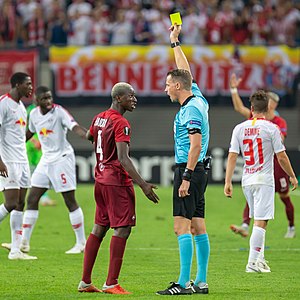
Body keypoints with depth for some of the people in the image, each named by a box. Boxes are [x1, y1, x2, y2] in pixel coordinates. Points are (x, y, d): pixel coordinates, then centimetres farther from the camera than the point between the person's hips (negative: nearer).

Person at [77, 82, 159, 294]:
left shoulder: (99, 118, 10)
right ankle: (111, 283, -12)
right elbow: (123, 159, -23)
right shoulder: (121, 123, -16)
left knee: (99, 228, 13)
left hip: (101, 179, 9)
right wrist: (143, 185, -25)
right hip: (117, 181, -9)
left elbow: (89, 136, 33)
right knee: (122, 229, -8)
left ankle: (85, 281, 15)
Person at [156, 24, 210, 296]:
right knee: (197, 226, 9)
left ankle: (184, 283, -17)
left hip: (189, 170, -10)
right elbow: (185, 71, 28)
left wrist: (186, 177, -24)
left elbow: (196, 145, -22)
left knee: (182, 227, -12)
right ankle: (201, 282, 10)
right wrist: (175, 42, 34)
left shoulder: (191, 109, -14)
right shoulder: (197, 98, 12)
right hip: (197, 171, 10)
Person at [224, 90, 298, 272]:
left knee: (259, 221, 18)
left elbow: (232, 155, 0)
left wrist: (228, 182, 1)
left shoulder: (240, 128, 4)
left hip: (247, 181, 5)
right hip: (264, 180, -5)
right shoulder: (271, 128, -7)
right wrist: (292, 176, 7)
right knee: (261, 222, -6)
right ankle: (253, 262, -13)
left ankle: (260, 259, 19)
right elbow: (281, 156, -5)